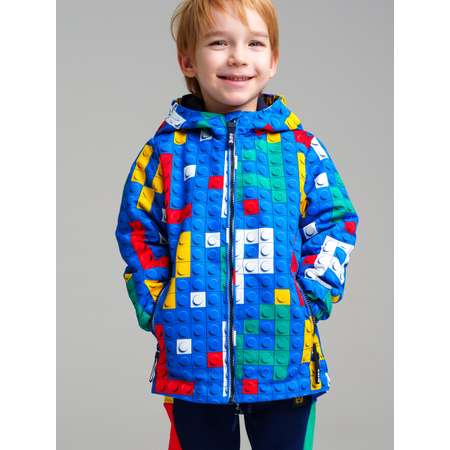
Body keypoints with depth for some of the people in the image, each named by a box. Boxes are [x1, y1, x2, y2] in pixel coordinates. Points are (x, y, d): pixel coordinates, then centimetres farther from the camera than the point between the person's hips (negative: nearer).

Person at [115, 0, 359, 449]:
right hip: (193, 357, 0)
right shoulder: (166, 152, 2)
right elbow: (138, 234, 6)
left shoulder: (301, 148, 2)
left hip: (284, 357, 0)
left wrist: (313, 297, -7)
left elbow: (335, 223, 3)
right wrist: (155, 310, -2)